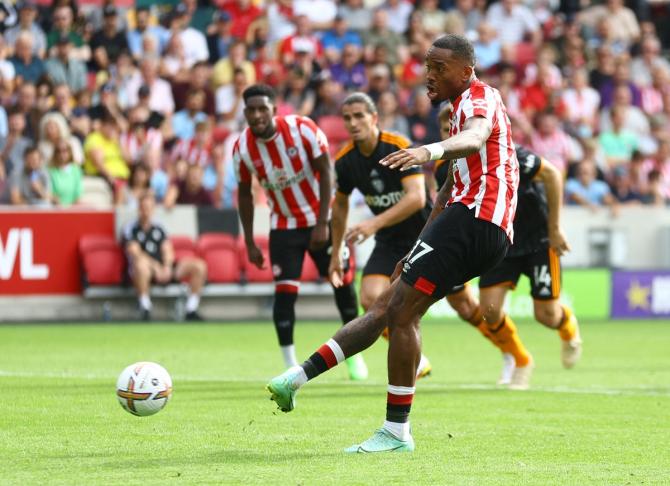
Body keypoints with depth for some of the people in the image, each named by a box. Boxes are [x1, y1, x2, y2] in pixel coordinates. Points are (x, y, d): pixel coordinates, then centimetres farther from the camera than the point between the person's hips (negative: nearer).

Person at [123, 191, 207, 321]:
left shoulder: (159, 229, 21)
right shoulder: (131, 229, 6)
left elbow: (167, 251, 12)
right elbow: (136, 253, -8)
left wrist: (167, 266, -11)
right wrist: (156, 267, -21)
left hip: (163, 268, 5)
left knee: (199, 266, -12)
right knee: (141, 264, -44)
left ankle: (191, 311, -10)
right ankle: (145, 310, -36)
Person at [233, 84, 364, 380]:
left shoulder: (303, 129, -20)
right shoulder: (242, 148, -11)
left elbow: (325, 173, -13)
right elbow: (244, 194, 2)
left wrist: (322, 223, -17)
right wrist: (249, 243, 2)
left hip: (320, 219, -1)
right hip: (283, 227, 1)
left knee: (343, 282, 4)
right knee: (284, 291, -12)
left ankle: (353, 355, 23)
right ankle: (291, 366, -6)